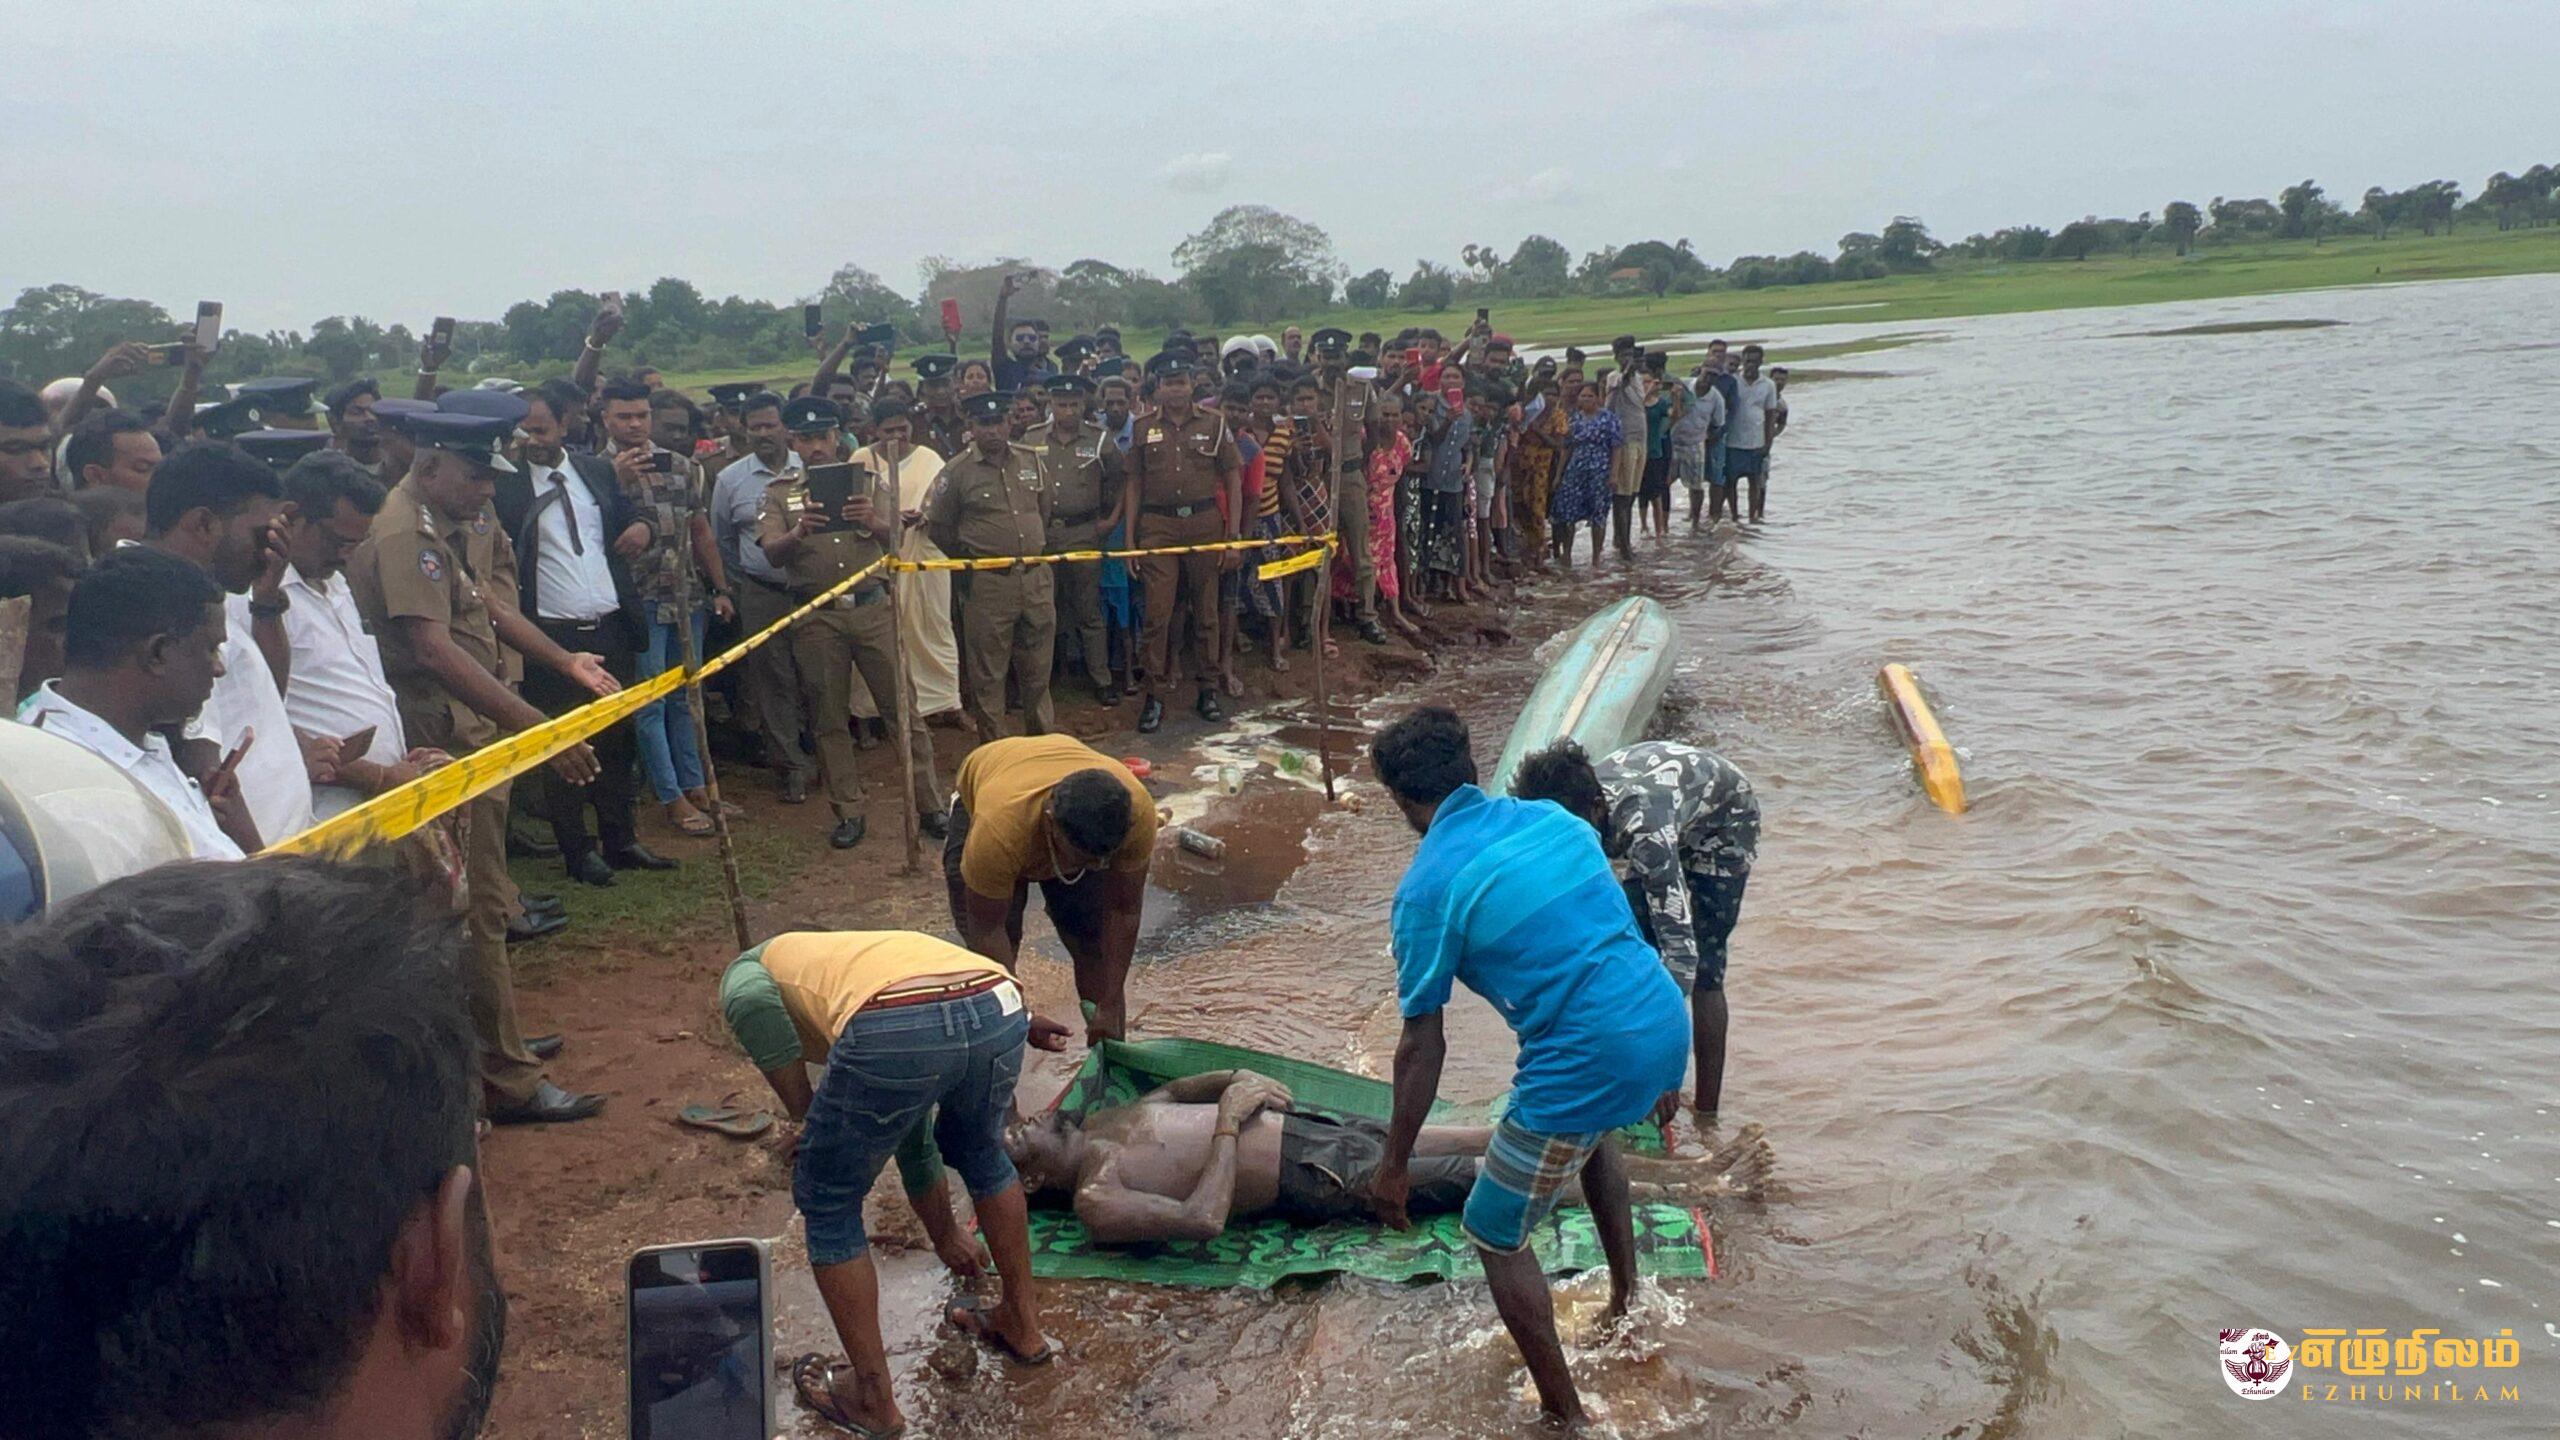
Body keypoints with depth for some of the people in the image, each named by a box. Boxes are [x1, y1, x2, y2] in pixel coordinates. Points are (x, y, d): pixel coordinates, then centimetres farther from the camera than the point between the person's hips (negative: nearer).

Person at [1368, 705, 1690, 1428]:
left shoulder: (1427, 887, -8)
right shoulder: (1553, 818, 10)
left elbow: (1422, 1046, -6)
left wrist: (1395, 1165, 5)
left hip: (1588, 1062, -8)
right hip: (1667, 1023, 8)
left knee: (1496, 1234, 12)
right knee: (1590, 1135, 39)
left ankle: (1565, 1415, 19)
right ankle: (1627, 1303, 52)